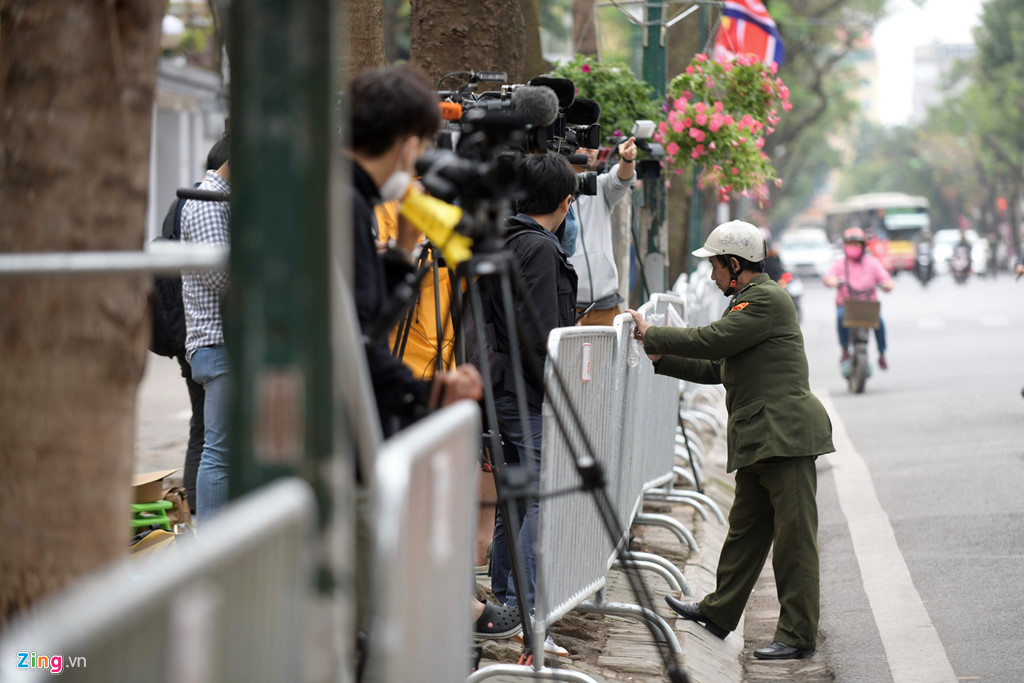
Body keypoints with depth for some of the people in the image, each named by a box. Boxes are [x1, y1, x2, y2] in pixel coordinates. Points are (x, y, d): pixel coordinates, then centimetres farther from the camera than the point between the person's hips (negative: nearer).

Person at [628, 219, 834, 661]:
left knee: (793, 537, -6)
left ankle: (798, 636, -3)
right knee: (745, 529, 19)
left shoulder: (767, 299, -11)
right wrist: (662, 359, 21)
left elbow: (712, 340, -18)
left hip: (785, 434, -11)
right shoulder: (751, 300, 23)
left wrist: (651, 336, -7)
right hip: (757, 441, 11)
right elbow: (717, 369, 25)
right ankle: (719, 612, 30)